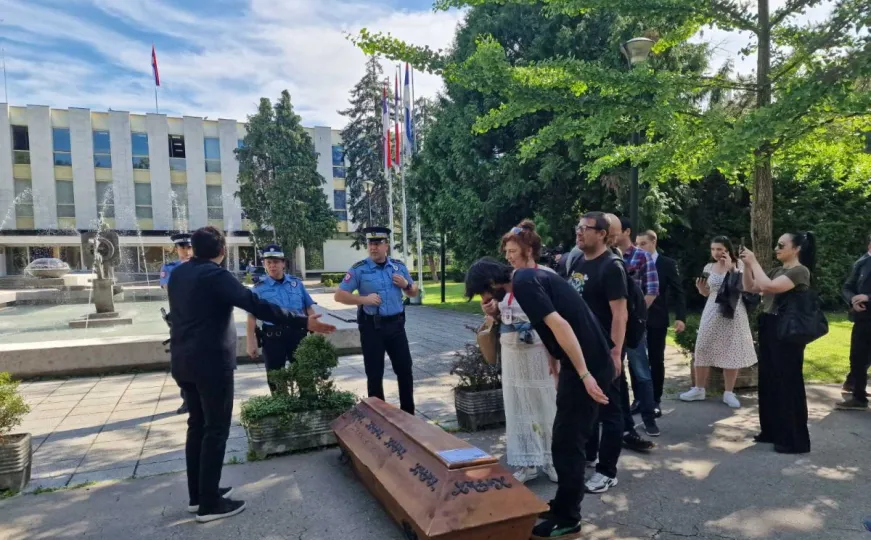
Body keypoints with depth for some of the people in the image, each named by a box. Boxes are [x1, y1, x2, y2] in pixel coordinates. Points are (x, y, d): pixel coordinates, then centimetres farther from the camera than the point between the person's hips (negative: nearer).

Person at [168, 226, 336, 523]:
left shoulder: (178, 274, 9)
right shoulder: (215, 275, -17)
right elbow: (257, 305, -26)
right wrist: (303, 322, -27)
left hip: (184, 361, 9)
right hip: (211, 362, -9)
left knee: (197, 425, 17)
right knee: (216, 429, 0)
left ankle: (197, 494, 27)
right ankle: (209, 503, 6)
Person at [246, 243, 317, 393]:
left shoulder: (297, 283, 4)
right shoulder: (259, 288, -1)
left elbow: (309, 308, 9)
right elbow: (252, 316, -1)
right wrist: (251, 342, -5)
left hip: (297, 333, 2)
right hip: (273, 336, -1)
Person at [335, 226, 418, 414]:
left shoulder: (399, 266, 6)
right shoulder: (359, 269, -5)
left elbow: (413, 293, 16)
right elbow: (339, 295, -5)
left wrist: (406, 284, -6)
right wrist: (364, 299, -18)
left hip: (396, 324, 3)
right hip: (372, 327, -3)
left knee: (404, 369, 9)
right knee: (374, 373, 6)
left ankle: (408, 413, 25)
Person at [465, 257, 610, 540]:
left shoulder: (523, 283, -15)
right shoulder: (530, 277, 15)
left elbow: (560, 325, -23)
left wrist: (585, 375, -24)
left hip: (586, 365, -10)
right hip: (585, 361, 10)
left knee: (567, 443, 1)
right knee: (567, 439, 18)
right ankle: (564, 505, 31)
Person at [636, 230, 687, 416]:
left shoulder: (668, 264, -2)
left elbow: (678, 292, -3)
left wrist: (680, 317, -13)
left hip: (656, 320, -2)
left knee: (656, 361, 6)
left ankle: (655, 401, 17)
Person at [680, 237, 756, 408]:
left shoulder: (738, 264, -1)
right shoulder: (709, 267, 7)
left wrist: (731, 268, -16)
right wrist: (700, 288, -8)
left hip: (733, 312, -3)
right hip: (712, 312, 3)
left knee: (732, 351, 2)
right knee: (703, 349, 1)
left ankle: (729, 393, 13)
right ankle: (699, 389, 12)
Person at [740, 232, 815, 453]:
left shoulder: (800, 271, -12)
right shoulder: (777, 271, 13)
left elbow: (768, 287, -26)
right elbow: (750, 288, 14)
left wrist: (754, 262, -18)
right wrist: (747, 265, 2)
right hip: (768, 329, 9)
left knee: (788, 385, -1)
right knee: (768, 382, 14)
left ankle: (794, 440, 9)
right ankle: (772, 431, 25)